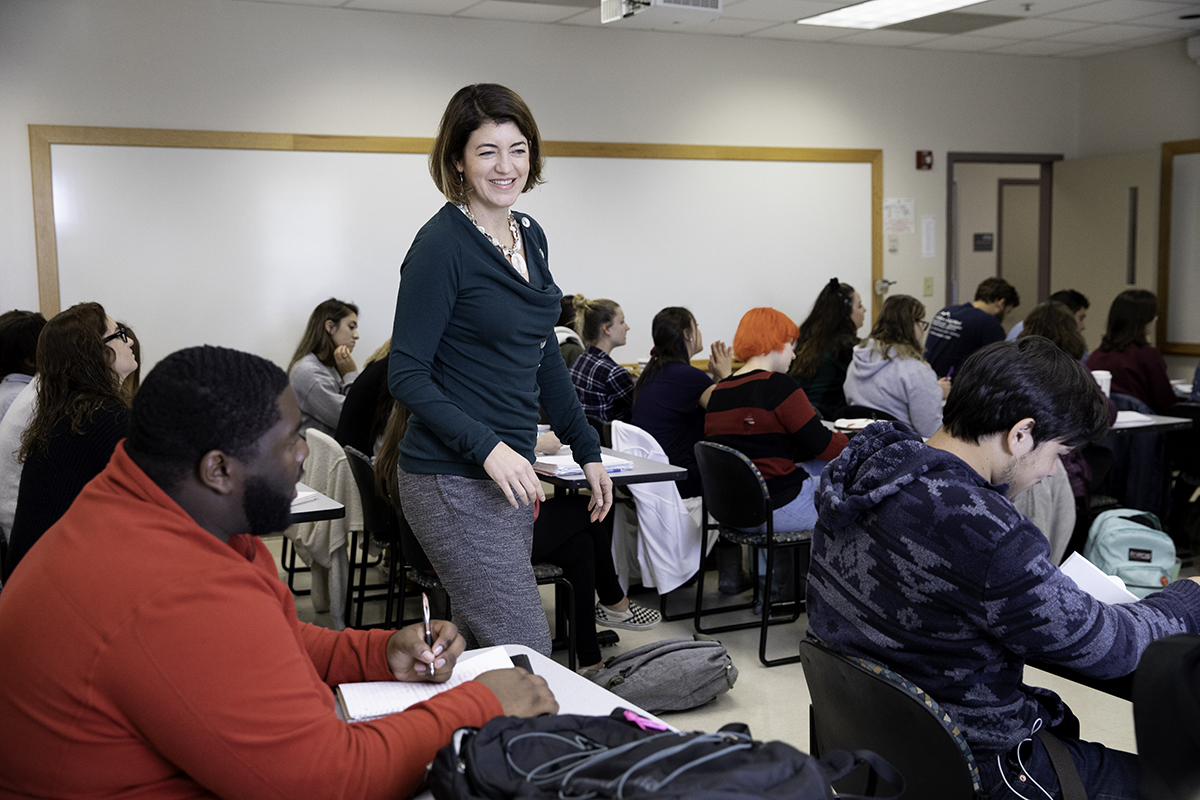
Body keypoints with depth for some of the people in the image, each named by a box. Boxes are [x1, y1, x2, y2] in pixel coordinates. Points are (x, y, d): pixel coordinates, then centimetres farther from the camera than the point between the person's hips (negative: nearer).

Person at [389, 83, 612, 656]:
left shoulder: (530, 237, 11)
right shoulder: (442, 244, -12)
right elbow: (406, 375, -14)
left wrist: (587, 450, 18)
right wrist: (486, 446, -24)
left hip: (508, 470, 8)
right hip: (454, 479, -8)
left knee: (483, 645, 13)